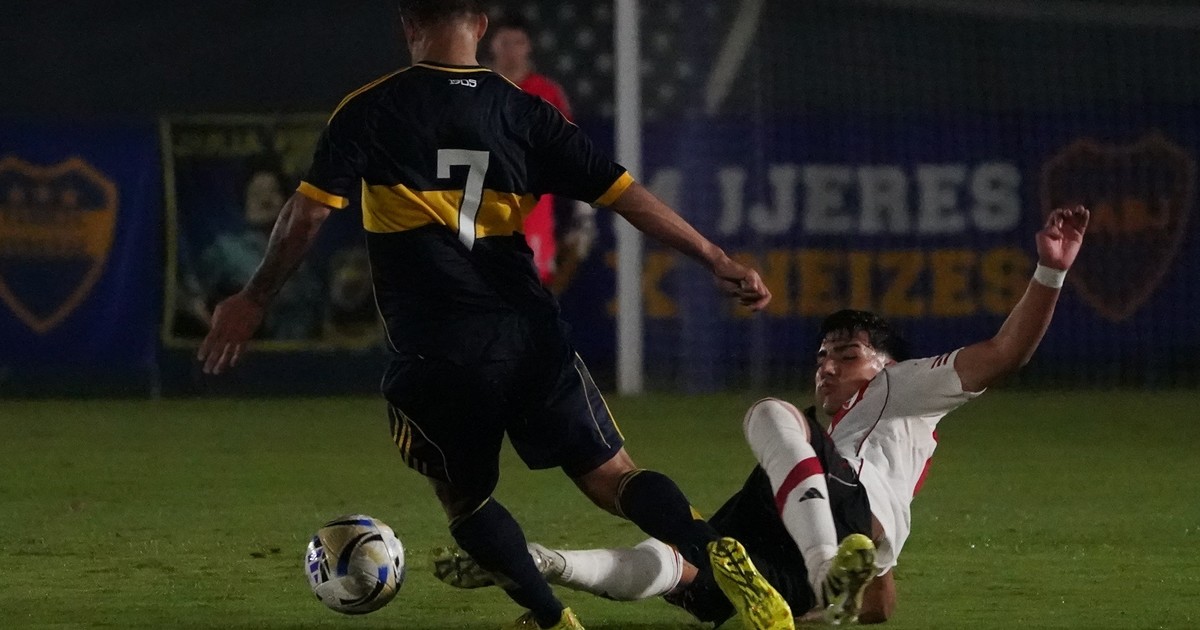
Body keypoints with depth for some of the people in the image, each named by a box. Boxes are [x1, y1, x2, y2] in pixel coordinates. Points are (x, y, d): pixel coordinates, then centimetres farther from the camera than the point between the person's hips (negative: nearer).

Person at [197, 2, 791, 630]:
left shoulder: (369, 112, 1)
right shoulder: (523, 111, 8)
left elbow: (306, 214, -2)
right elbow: (625, 194, 4)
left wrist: (252, 300, 10)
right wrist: (719, 261, 7)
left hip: (433, 353, -2)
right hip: (530, 335, 2)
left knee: (466, 498, 19)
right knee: (612, 477, 2)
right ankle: (715, 554, -25)